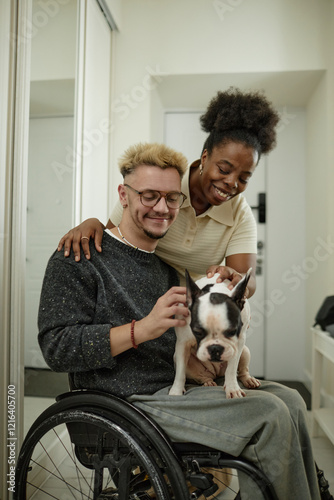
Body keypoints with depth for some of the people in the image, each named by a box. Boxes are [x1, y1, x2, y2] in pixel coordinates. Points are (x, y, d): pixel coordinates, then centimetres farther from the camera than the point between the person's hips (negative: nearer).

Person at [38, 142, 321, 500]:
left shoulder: (167, 264, 18)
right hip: (127, 403, -8)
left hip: (174, 390, 8)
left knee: (289, 399, -1)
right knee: (270, 415, -17)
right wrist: (143, 329, -26)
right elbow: (56, 348, -16)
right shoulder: (80, 257, -8)